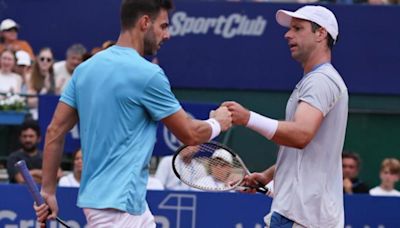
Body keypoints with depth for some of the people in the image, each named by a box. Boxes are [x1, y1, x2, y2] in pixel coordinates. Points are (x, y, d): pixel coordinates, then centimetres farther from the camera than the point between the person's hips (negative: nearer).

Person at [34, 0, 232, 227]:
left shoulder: (86, 68, 9)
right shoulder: (147, 73, -14)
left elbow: (55, 131, 8)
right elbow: (190, 134, -6)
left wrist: (48, 191, 12)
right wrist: (218, 123, 15)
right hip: (117, 207, -9)